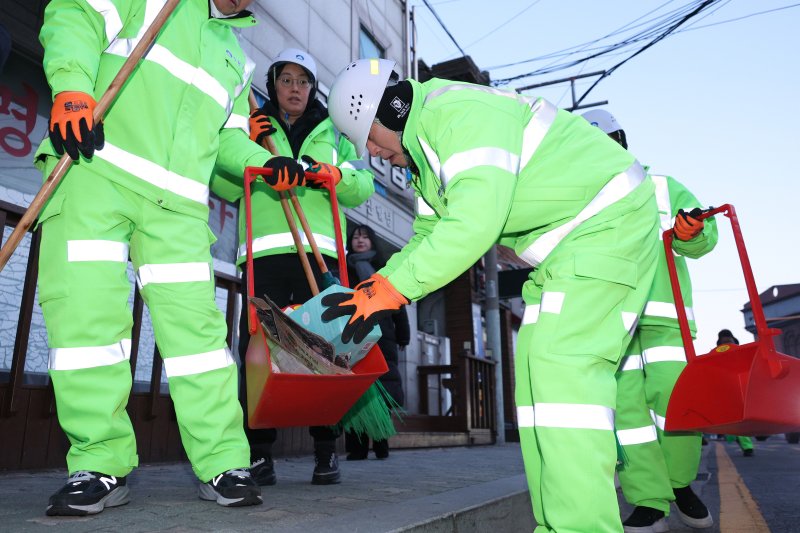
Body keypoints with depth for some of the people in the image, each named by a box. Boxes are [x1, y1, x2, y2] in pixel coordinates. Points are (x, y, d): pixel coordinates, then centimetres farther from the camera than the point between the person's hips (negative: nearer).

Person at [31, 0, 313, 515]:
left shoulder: (236, 57, 28)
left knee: (194, 323, -7)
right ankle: (101, 465, 0)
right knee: (85, 309, -12)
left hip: (176, 202, 4)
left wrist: (263, 163, 6)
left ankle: (223, 462, -1)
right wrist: (72, 86, -17)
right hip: (91, 168, -3)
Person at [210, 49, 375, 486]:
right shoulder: (252, 127, 24)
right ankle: (259, 451, -1)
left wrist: (338, 175, -7)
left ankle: (326, 449, 3)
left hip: (319, 250, 0)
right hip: (264, 249, 0)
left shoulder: (332, 132, 25)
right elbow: (224, 188, 11)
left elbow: (364, 187, 13)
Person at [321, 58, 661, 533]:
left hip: (609, 220, -10)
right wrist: (372, 291, -2)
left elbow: (475, 222, -33)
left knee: (563, 363, -22)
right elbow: (428, 238, 13)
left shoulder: (464, 111, -22)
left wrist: (391, 288, -27)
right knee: (536, 367, 4)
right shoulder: (426, 155, 12)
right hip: (565, 247, 10)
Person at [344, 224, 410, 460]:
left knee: (382, 389, -3)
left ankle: (381, 443, 6)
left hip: (381, 336, 1)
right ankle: (357, 446, -2)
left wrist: (403, 335, 5)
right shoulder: (343, 270, 17)